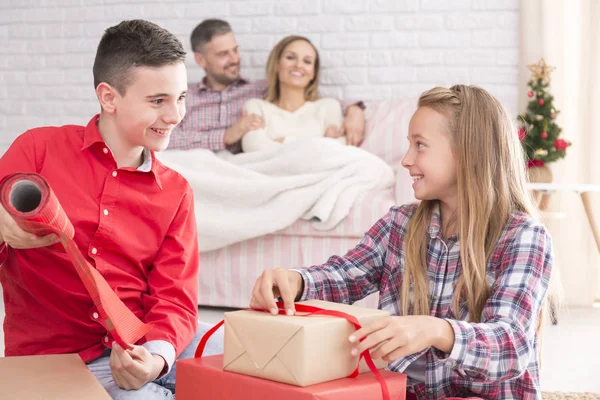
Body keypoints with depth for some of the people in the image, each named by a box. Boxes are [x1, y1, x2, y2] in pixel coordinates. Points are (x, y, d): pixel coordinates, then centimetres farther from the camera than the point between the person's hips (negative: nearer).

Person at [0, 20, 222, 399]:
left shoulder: (175, 193, 9)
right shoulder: (39, 150, 0)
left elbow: (174, 298, 2)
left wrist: (157, 355, -20)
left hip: (145, 346, 5)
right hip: (57, 356, -4)